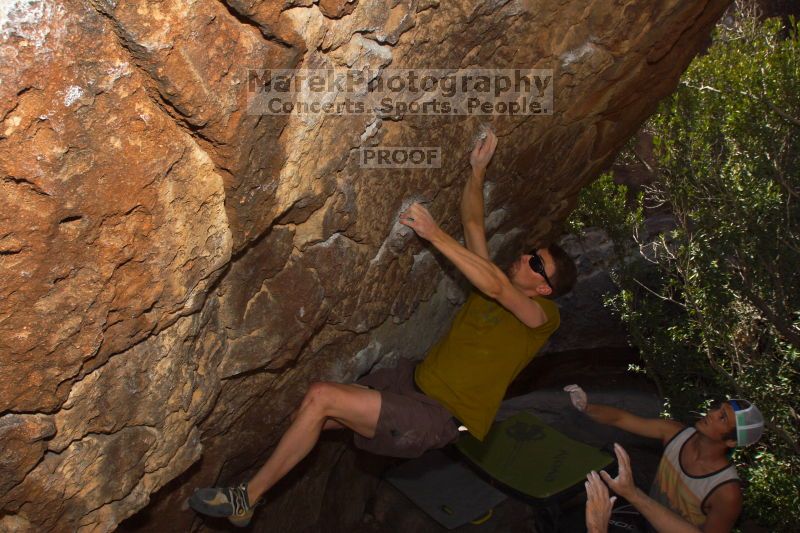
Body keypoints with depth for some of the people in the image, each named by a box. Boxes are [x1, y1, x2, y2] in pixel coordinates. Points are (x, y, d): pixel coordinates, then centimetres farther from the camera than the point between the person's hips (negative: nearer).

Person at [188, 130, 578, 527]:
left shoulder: (541, 314, -9)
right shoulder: (495, 281, 13)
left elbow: (495, 286, -27)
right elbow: (473, 225, 13)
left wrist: (434, 234, -30)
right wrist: (478, 170, 2)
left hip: (441, 417, -8)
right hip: (415, 380, 8)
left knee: (321, 398, -20)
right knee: (316, 398, -2)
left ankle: (245, 500, -8)